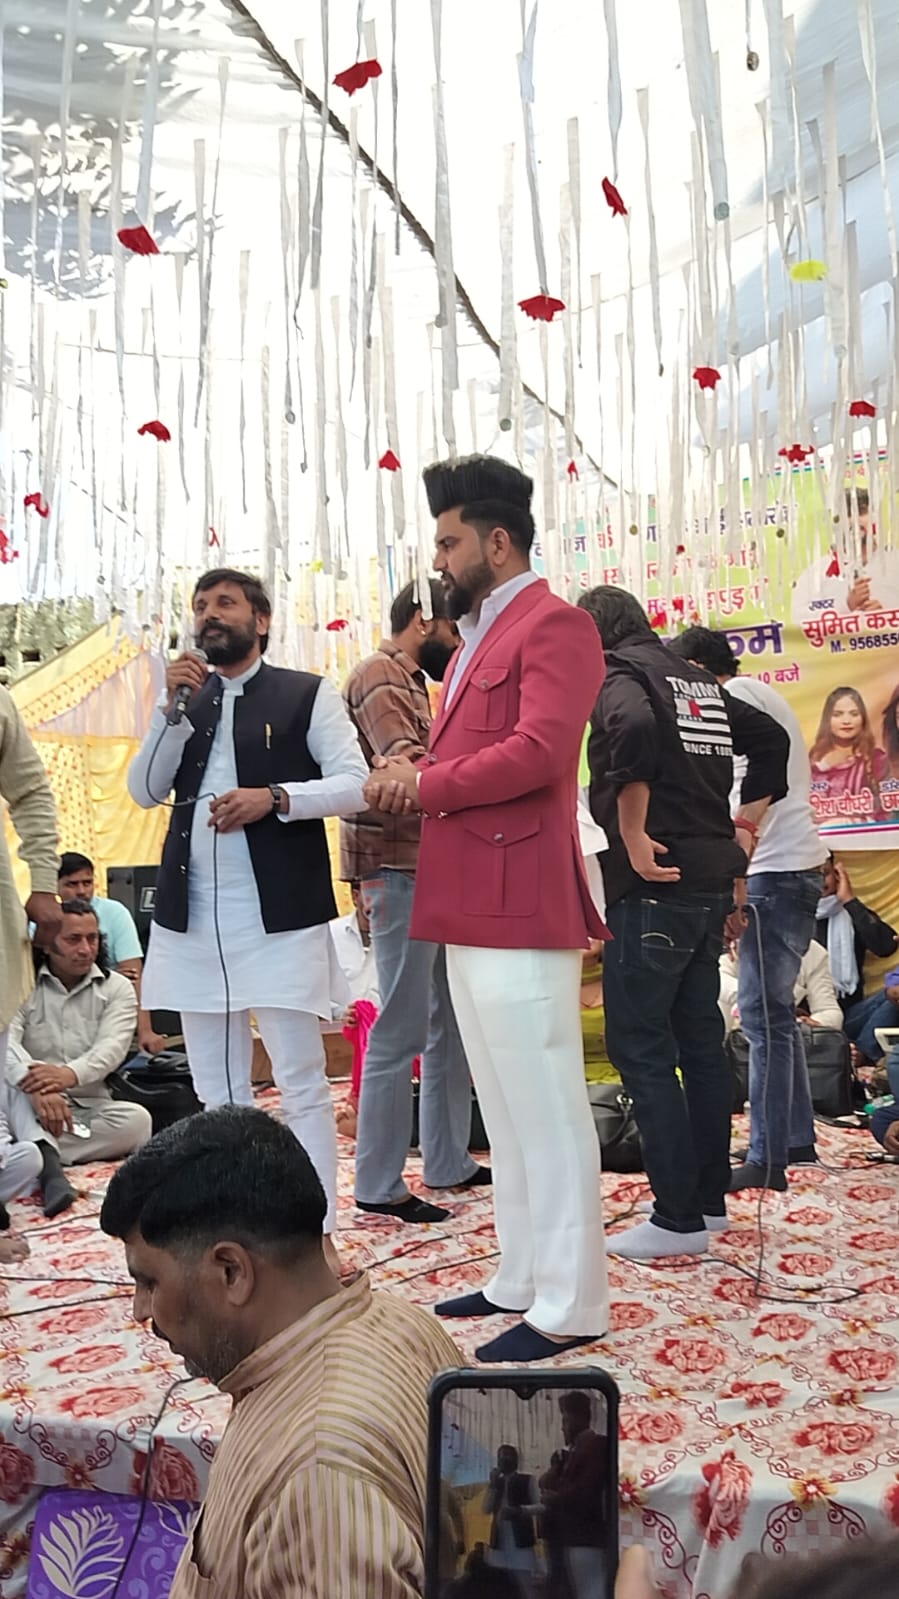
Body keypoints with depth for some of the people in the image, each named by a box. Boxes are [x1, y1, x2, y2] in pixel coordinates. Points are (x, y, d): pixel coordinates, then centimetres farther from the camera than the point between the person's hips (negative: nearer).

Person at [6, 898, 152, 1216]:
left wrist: (69, 1074, -36)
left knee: (137, 1119, -28)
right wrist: (39, 1088, -39)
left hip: (88, 1109, 1)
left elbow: (111, 1047, -13)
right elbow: (8, 1043, -18)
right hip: (30, 1111, -1)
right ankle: (50, 1166, -50)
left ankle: (36, 1156, -30)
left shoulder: (117, 988, 4)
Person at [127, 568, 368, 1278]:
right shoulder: (185, 700, 16)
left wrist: (274, 798, -17)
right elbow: (145, 790, 6)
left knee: (301, 1079, -2)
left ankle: (317, 1233, 6)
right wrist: (175, 707, -5)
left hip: (279, 916, -5)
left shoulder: (306, 694, 2)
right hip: (193, 917, 5)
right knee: (215, 1087, 11)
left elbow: (355, 783, -4)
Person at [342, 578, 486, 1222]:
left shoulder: (411, 682, 21)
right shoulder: (379, 676, -9)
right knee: (402, 1030, -6)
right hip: (400, 871, -10)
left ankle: (449, 1161, 23)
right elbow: (404, 764, -24)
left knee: (450, 1023, 14)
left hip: (433, 869, 10)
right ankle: (379, 1184, 1)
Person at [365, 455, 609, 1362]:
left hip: (519, 908, -10)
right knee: (503, 1108, 15)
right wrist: (415, 778, 1)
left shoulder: (553, 625, -8)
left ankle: (569, 1306, 5)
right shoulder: (478, 635, 21)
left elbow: (537, 750, -21)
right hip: (468, 911, 10)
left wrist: (425, 784, -10)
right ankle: (521, 1279, 26)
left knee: (545, 1109, -4)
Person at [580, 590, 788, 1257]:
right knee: (699, 1038, 15)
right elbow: (771, 739, 24)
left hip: (655, 881, -9)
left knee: (639, 1046, -4)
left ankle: (679, 1220, -2)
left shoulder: (619, 672, -6)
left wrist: (634, 839, -23)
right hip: (711, 879, 9)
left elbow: (633, 728, -29)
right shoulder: (700, 679, 18)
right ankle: (710, 1198, 23)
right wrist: (745, 822, 21)